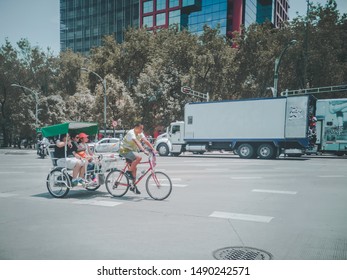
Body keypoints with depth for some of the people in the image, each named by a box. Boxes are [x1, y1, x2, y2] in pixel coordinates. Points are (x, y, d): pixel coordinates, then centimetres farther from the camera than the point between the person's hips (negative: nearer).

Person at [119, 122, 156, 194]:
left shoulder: (140, 134, 3)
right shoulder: (131, 133, -23)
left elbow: (146, 141, -6)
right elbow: (137, 142, -37)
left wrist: (153, 149, -18)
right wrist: (144, 150, -47)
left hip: (131, 150, 9)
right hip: (124, 150, -9)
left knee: (134, 168, 5)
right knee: (139, 157, -29)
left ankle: (133, 186, 13)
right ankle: (128, 171, -15)